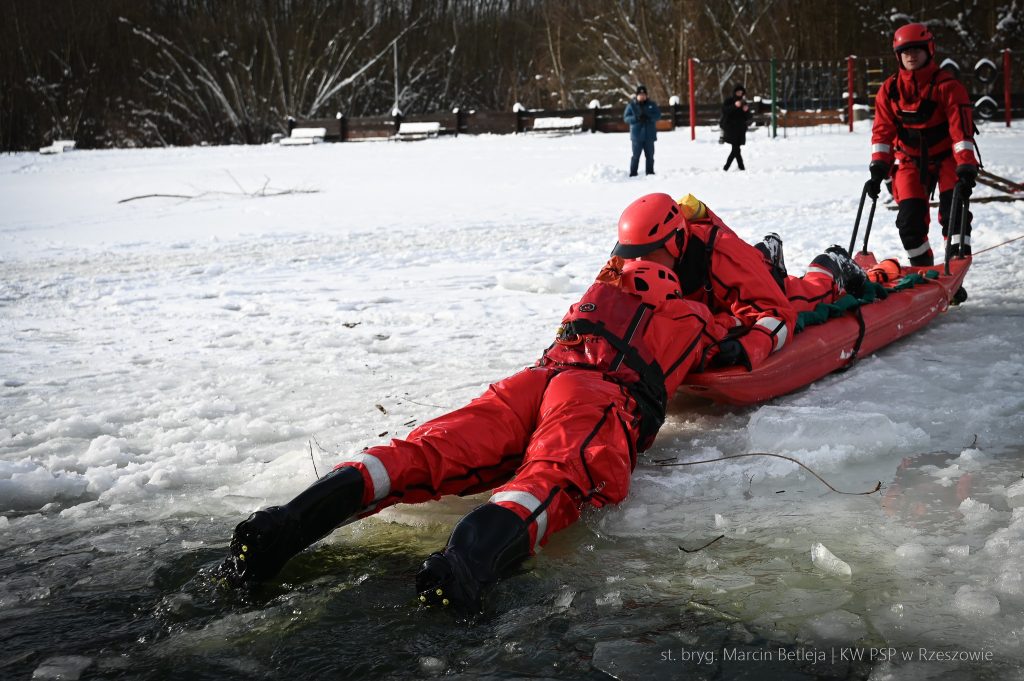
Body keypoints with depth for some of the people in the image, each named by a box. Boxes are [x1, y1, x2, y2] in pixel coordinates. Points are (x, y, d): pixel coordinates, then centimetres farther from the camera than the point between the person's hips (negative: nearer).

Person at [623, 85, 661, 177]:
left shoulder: (651, 104, 6)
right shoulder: (631, 105, 1)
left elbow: (658, 115, 0)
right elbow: (626, 118, -3)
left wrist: (648, 116, -18)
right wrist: (636, 118, -20)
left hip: (649, 135, 2)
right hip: (637, 135, -2)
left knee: (650, 155, 7)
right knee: (636, 155, -4)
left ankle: (650, 173, 15)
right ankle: (633, 174, 1)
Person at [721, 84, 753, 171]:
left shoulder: (744, 103, 14)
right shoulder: (728, 101, 3)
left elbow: (749, 117, 10)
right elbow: (724, 110, -14)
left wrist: (746, 111, -10)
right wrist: (734, 106, -23)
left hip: (740, 130, 4)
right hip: (731, 129, -4)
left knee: (735, 150, 1)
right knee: (736, 149, -13)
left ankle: (726, 167, 11)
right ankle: (741, 167, -10)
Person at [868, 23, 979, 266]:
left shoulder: (947, 85, -15)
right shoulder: (889, 89, -4)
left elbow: (961, 128, -21)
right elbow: (882, 131, -4)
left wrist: (966, 167, -29)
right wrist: (878, 168, -13)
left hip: (946, 157, -3)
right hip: (910, 160, 3)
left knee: (954, 212, -17)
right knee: (910, 219, -5)